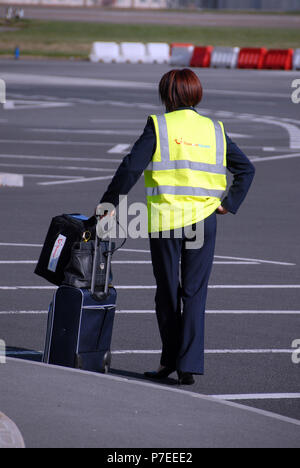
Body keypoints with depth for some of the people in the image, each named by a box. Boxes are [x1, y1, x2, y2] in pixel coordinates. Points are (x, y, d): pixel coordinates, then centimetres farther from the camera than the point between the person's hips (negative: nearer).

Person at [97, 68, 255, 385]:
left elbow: (131, 168, -8)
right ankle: (189, 365, -4)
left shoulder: (159, 126, -4)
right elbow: (246, 169, 9)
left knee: (168, 292, 11)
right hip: (203, 219, 2)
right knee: (195, 293, 4)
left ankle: (170, 360, 21)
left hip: (165, 219, -2)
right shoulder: (214, 130, 8)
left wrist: (107, 203, 0)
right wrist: (230, 203, 12)